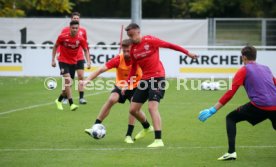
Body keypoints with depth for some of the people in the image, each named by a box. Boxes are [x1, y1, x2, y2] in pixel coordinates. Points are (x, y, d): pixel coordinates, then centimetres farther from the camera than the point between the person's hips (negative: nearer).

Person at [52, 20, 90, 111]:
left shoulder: (81, 39, -9)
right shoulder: (62, 37, -14)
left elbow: (86, 50, 2)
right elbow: (55, 46, 1)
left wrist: (88, 61, -11)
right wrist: (53, 59, -2)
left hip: (73, 62, 4)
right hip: (63, 61, -4)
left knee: (68, 84, 9)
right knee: (68, 80, -21)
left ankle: (59, 100, 33)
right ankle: (71, 104, -24)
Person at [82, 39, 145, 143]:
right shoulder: (118, 59, -25)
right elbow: (101, 69, -30)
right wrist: (88, 79, -40)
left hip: (135, 87, 0)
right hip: (120, 86, 0)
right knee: (111, 99, -24)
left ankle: (129, 136, -6)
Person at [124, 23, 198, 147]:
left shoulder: (150, 41, -10)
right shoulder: (133, 49, 7)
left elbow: (169, 45, -5)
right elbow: (133, 68, 17)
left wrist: (187, 53, -3)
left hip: (157, 77, -7)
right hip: (144, 80, 7)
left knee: (152, 107, -21)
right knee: (133, 109, 8)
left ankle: (158, 140, -21)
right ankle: (147, 128, 39)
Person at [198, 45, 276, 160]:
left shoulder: (244, 70, 7)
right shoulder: (266, 69, 22)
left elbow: (230, 93, 0)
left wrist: (213, 110, 0)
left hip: (259, 105, -5)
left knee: (231, 118, 11)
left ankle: (231, 152, -4)